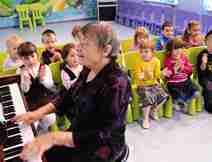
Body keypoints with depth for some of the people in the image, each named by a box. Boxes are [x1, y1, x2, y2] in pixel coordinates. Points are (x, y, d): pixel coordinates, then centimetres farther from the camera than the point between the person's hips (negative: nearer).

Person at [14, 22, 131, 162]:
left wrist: (54, 137, -35)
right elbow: (68, 96, 9)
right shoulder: (89, 70, -2)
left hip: (101, 148, -7)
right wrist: (39, 112, -4)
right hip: (80, 133, 7)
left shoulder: (117, 84, -30)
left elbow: (100, 137, -31)